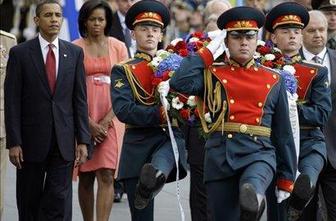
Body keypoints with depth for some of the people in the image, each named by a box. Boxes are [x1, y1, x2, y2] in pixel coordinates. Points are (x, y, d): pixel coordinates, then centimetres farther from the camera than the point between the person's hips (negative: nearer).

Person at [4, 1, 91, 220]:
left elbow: (80, 99, 6)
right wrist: (13, 142, -10)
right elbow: (12, 101, -4)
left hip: (64, 142, 1)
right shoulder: (20, 53, -2)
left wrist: (83, 140, 0)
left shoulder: (75, 53, 6)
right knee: (29, 202, 9)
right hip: (31, 141, -1)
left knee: (60, 202, -4)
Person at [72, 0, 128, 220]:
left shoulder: (118, 47, 5)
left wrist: (107, 120, -7)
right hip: (83, 119, 0)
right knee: (85, 177, 6)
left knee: (106, 175, -11)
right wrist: (89, 123, -10)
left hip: (111, 119, 0)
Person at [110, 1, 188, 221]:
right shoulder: (123, 71, 7)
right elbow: (123, 110, -9)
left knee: (167, 151, -37)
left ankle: (155, 175, -65)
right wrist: (160, 114, -20)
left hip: (171, 136, 1)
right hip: (139, 143, -1)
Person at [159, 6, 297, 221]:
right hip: (220, 157, 1)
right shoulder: (212, 74, 10)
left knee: (251, 184, -36)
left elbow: (284, 133, 14)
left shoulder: (274, 81, 12)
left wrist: (286, 179, 12)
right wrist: (208, 50, 1)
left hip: (259, 153, -1)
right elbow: (180, 83, -11)